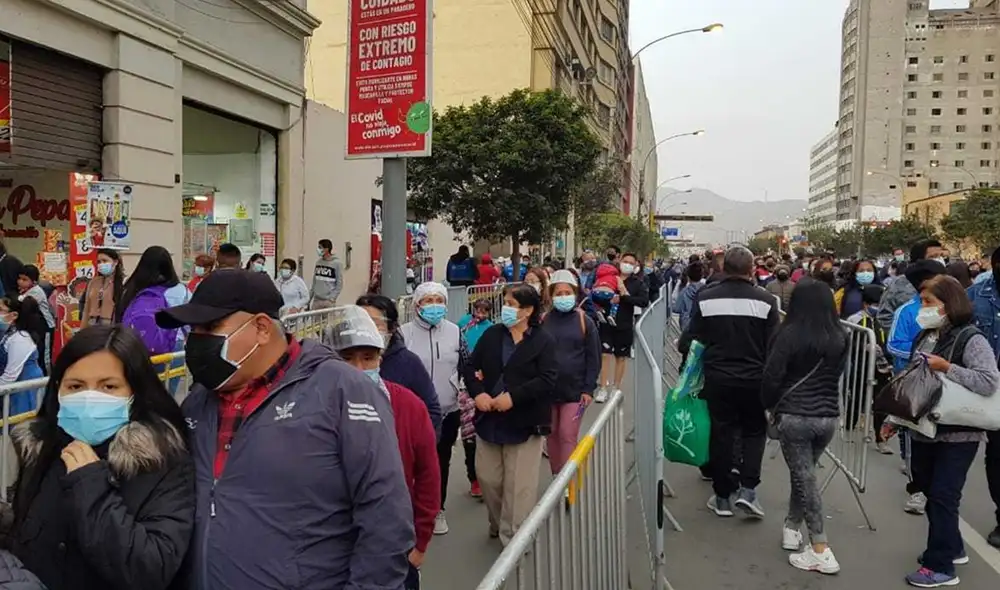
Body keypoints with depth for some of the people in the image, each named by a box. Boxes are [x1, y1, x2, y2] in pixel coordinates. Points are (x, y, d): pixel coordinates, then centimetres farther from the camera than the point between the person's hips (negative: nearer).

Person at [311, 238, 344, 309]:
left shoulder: (337, 263, -7)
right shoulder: (318, 262, 9)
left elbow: (339, 284, -7)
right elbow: (314, 281, 16)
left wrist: (331, 298, -14)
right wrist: (309, 297, 12)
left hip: (328, 302, -5)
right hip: (316, 300, 5)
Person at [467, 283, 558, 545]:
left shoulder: (544, 341, -7)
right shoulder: (491, 335, 6)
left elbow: (548, 379, -16)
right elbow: (472, 367, 7)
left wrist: (513, 396, -23)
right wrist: (477, 393, -12)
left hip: (524, 423, -4)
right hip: (489, 421, 5)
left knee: (519, 485, 3)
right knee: (487, 478, 15)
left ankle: (513, 537, 19)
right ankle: (498, 524, 39)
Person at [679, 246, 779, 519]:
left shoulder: (706, 298, -8)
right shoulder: (765, 300, -10)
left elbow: (690, 341, -5)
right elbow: (774, 346, -7)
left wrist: (682, 345, 17)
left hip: (718, 377, 1)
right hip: (753, 378, -1)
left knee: (721, 433, 11)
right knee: (754, 432, 18)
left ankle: (723, 496, 19)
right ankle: (747, 489, 6)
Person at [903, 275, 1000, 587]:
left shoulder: (971, 339, -14)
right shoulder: (924, 336, 8)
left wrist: (946, 367, -26)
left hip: (958, 434, -7)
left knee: (942, 496, -2)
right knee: (929, 491, 16)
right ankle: (951, 548, 35)